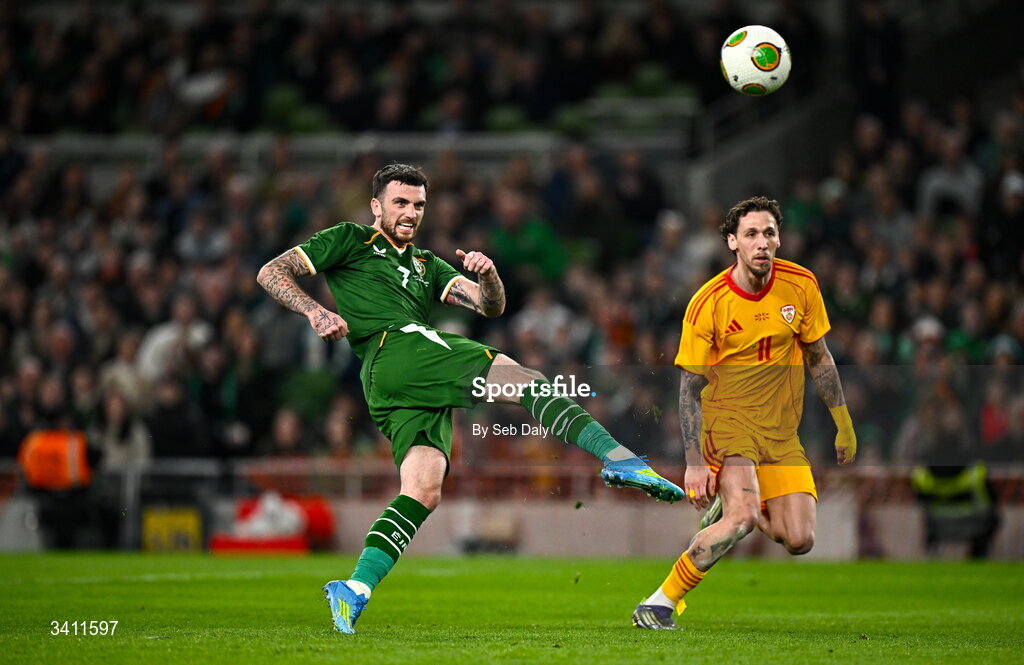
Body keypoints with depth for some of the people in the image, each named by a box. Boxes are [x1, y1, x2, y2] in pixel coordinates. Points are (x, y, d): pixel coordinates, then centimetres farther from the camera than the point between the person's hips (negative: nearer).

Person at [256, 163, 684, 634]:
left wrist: (488, 275, 0)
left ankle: (355, 589, -20)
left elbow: (490, 306, 23)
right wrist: (315, 311, -6)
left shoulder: (425, 265, 34)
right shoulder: (350, 241, 17)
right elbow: (272, 272, 11)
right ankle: (618, 458, -28)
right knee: (528, 381, -18)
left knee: (424, 491, -12)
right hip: (396, 348, -7)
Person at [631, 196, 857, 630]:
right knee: (744, 517, -29)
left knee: (799, 541, -6)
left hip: (781, 430, 4)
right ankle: (661, 604, -19)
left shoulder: (801, 285, -3)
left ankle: (729, 508, 25)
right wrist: (695, 463, -15)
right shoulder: (708, 303, -14)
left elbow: (818, 357, 11)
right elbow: (690, 387, -9)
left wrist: (843, 425, 12)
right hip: (727, 418, -4)